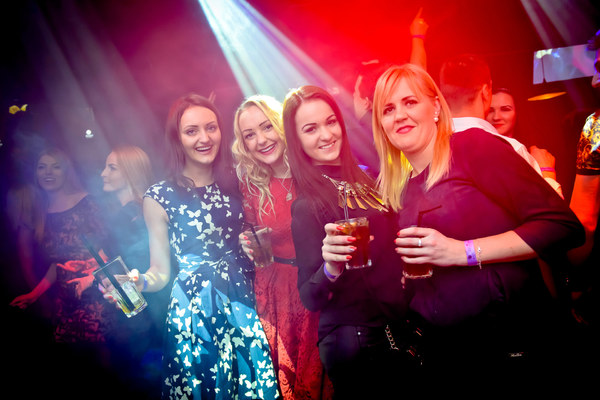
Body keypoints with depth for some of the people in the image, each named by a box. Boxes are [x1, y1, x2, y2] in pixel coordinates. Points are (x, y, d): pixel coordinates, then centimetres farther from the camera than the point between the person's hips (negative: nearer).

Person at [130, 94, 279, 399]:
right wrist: (140, 282, -18)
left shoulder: (235, 183, 4)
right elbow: (160, 271, 0)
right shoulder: (159, 197, -4)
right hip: (193, 315, -3)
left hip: (245, 308, 3)